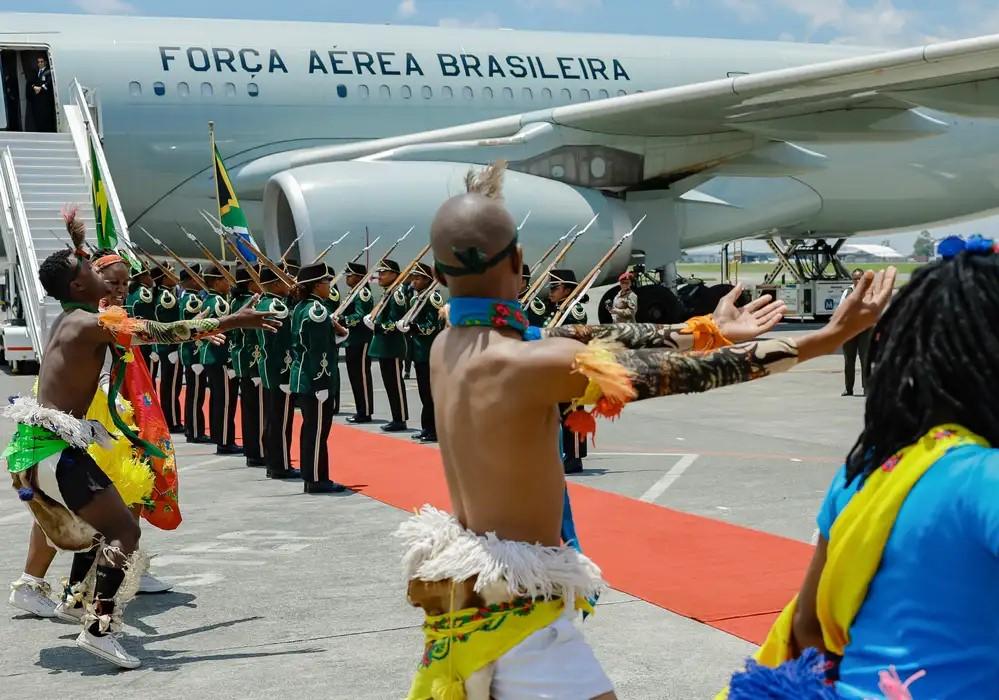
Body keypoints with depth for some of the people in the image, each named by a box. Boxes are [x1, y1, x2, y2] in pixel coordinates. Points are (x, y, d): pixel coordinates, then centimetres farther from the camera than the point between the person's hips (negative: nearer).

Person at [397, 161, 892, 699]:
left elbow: (567, 341, 5)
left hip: (464, 592, 9)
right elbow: (685, 374, -23)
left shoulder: (447, 347, -1)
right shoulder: (528, 364, -24)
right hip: (517, 610, -8)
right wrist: (824, 338, -18)